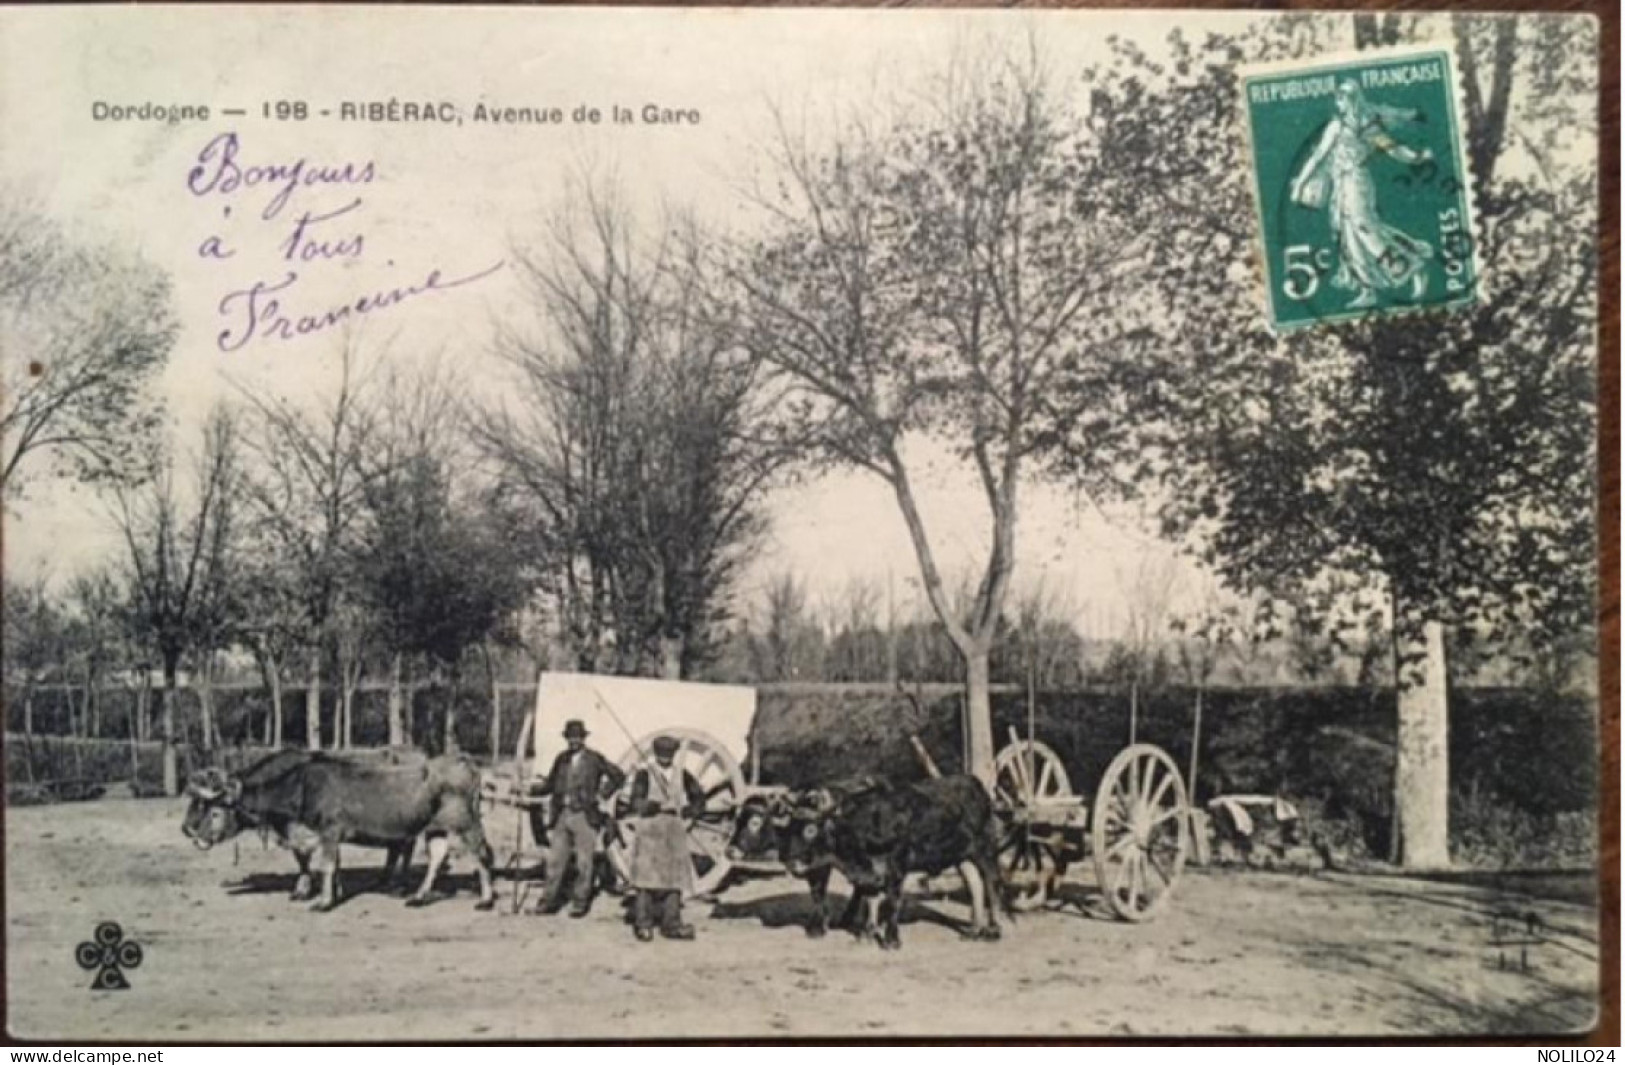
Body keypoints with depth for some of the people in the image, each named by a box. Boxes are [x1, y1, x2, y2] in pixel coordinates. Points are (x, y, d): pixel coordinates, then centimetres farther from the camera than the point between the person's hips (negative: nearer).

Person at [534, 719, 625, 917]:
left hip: (585, 815, -4)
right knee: (555, 859, 3)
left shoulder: (594, 759, -1)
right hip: (562, 815, 4)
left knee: (584, 862, -1)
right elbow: (550, 784, 15)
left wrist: (601, 795, -3)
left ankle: (580, 902, 7)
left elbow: (618, 776, 1)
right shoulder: (561, 759, 12)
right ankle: (550, 900, 10)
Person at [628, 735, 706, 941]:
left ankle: (671, 924, 7)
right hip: (650, 829, -4)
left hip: (675, 830, 5)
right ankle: (643, 925, -2)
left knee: (675, 878, 3)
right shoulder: (645, 773, -2)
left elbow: (699, 795, 20)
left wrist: (690, 810, 3)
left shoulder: (681, 774, 11)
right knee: (646, 877, -7)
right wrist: (648, 806, -31)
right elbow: (637, 803, -11)